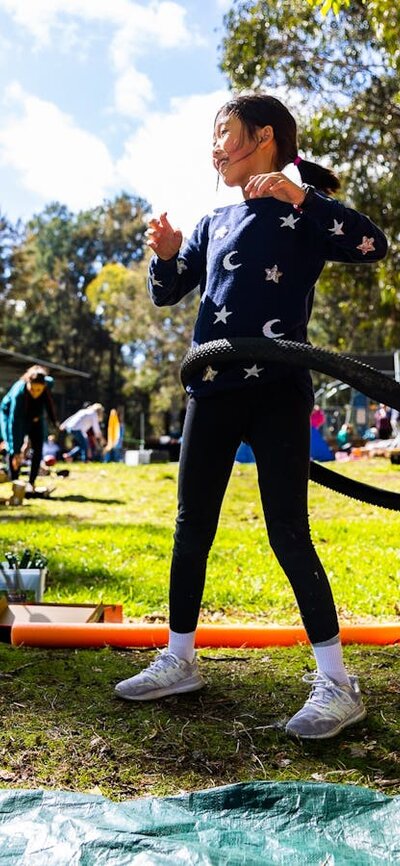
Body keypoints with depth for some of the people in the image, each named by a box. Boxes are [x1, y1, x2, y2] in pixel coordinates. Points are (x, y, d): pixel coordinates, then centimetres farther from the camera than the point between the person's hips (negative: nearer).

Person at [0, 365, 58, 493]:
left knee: (38, 448, -4)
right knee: (13, 449, -16)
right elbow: (14, 423, -42)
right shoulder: (18, 392, -42)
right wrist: (16, 451, -44)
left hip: (35, 416, 4)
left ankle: (31, 483, 5)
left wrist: (53, 420, 2)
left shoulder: (48, 383, -31)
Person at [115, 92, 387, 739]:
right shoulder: (215, 223, 17)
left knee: (287, 531, -8)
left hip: (277, 390, -6)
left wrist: (301, 197, -24)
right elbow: (167, 293, 17)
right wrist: (166, 254, -3)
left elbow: (373, 246, -16)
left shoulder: (303, 211, 0)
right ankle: (180, 661, 22)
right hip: (212, 392, 7)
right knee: (192, 528, 9)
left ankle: (337, 682, 3)